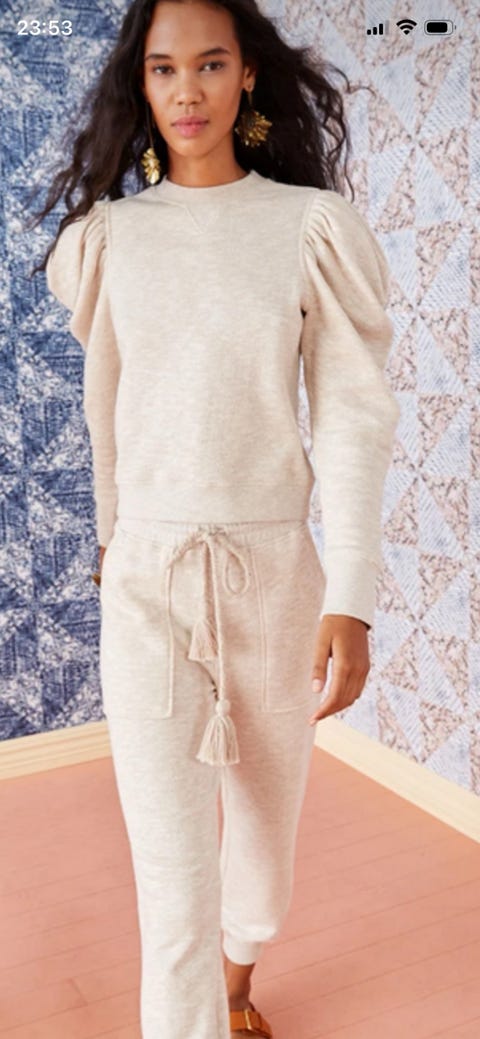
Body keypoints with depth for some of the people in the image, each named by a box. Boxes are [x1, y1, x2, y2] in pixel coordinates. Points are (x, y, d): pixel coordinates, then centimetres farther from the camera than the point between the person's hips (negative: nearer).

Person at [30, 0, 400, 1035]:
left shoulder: (313, 224, -4)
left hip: (275, 568, 0)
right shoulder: (110, 234, 2)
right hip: (146, 574, 0)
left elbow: (354, 415, -7)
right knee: (173, 858, -1)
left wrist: (350, 599, -12)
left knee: (268, 806, 19)